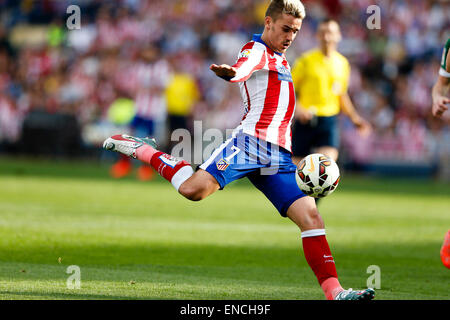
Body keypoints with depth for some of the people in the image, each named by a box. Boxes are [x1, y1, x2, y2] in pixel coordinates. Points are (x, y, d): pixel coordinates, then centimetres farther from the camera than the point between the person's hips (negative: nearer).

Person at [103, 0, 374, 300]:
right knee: (193, 189, -26)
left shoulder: (281, 60, 29)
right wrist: (231, 72, -48)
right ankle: (143, 150, -2)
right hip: (251, 140, -8)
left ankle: (335, 292, -8)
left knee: (310, 215, -5)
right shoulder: (256, 50, 0)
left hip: (279, 157, 8)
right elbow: (244, 67, -27)